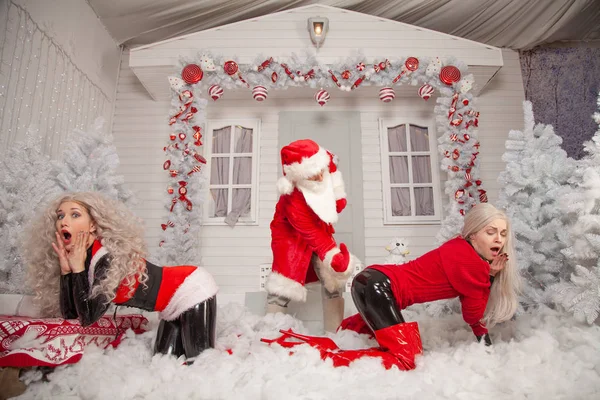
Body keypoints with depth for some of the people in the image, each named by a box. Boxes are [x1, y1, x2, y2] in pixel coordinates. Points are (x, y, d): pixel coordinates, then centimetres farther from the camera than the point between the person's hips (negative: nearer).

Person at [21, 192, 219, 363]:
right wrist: (65, 268, -9)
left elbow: (88, 317, -19)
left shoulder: (110, 256, -23)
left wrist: (78, 268, -19)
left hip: (193, 291, -8)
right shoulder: (79, 258, 2)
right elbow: (70, 314, -1)